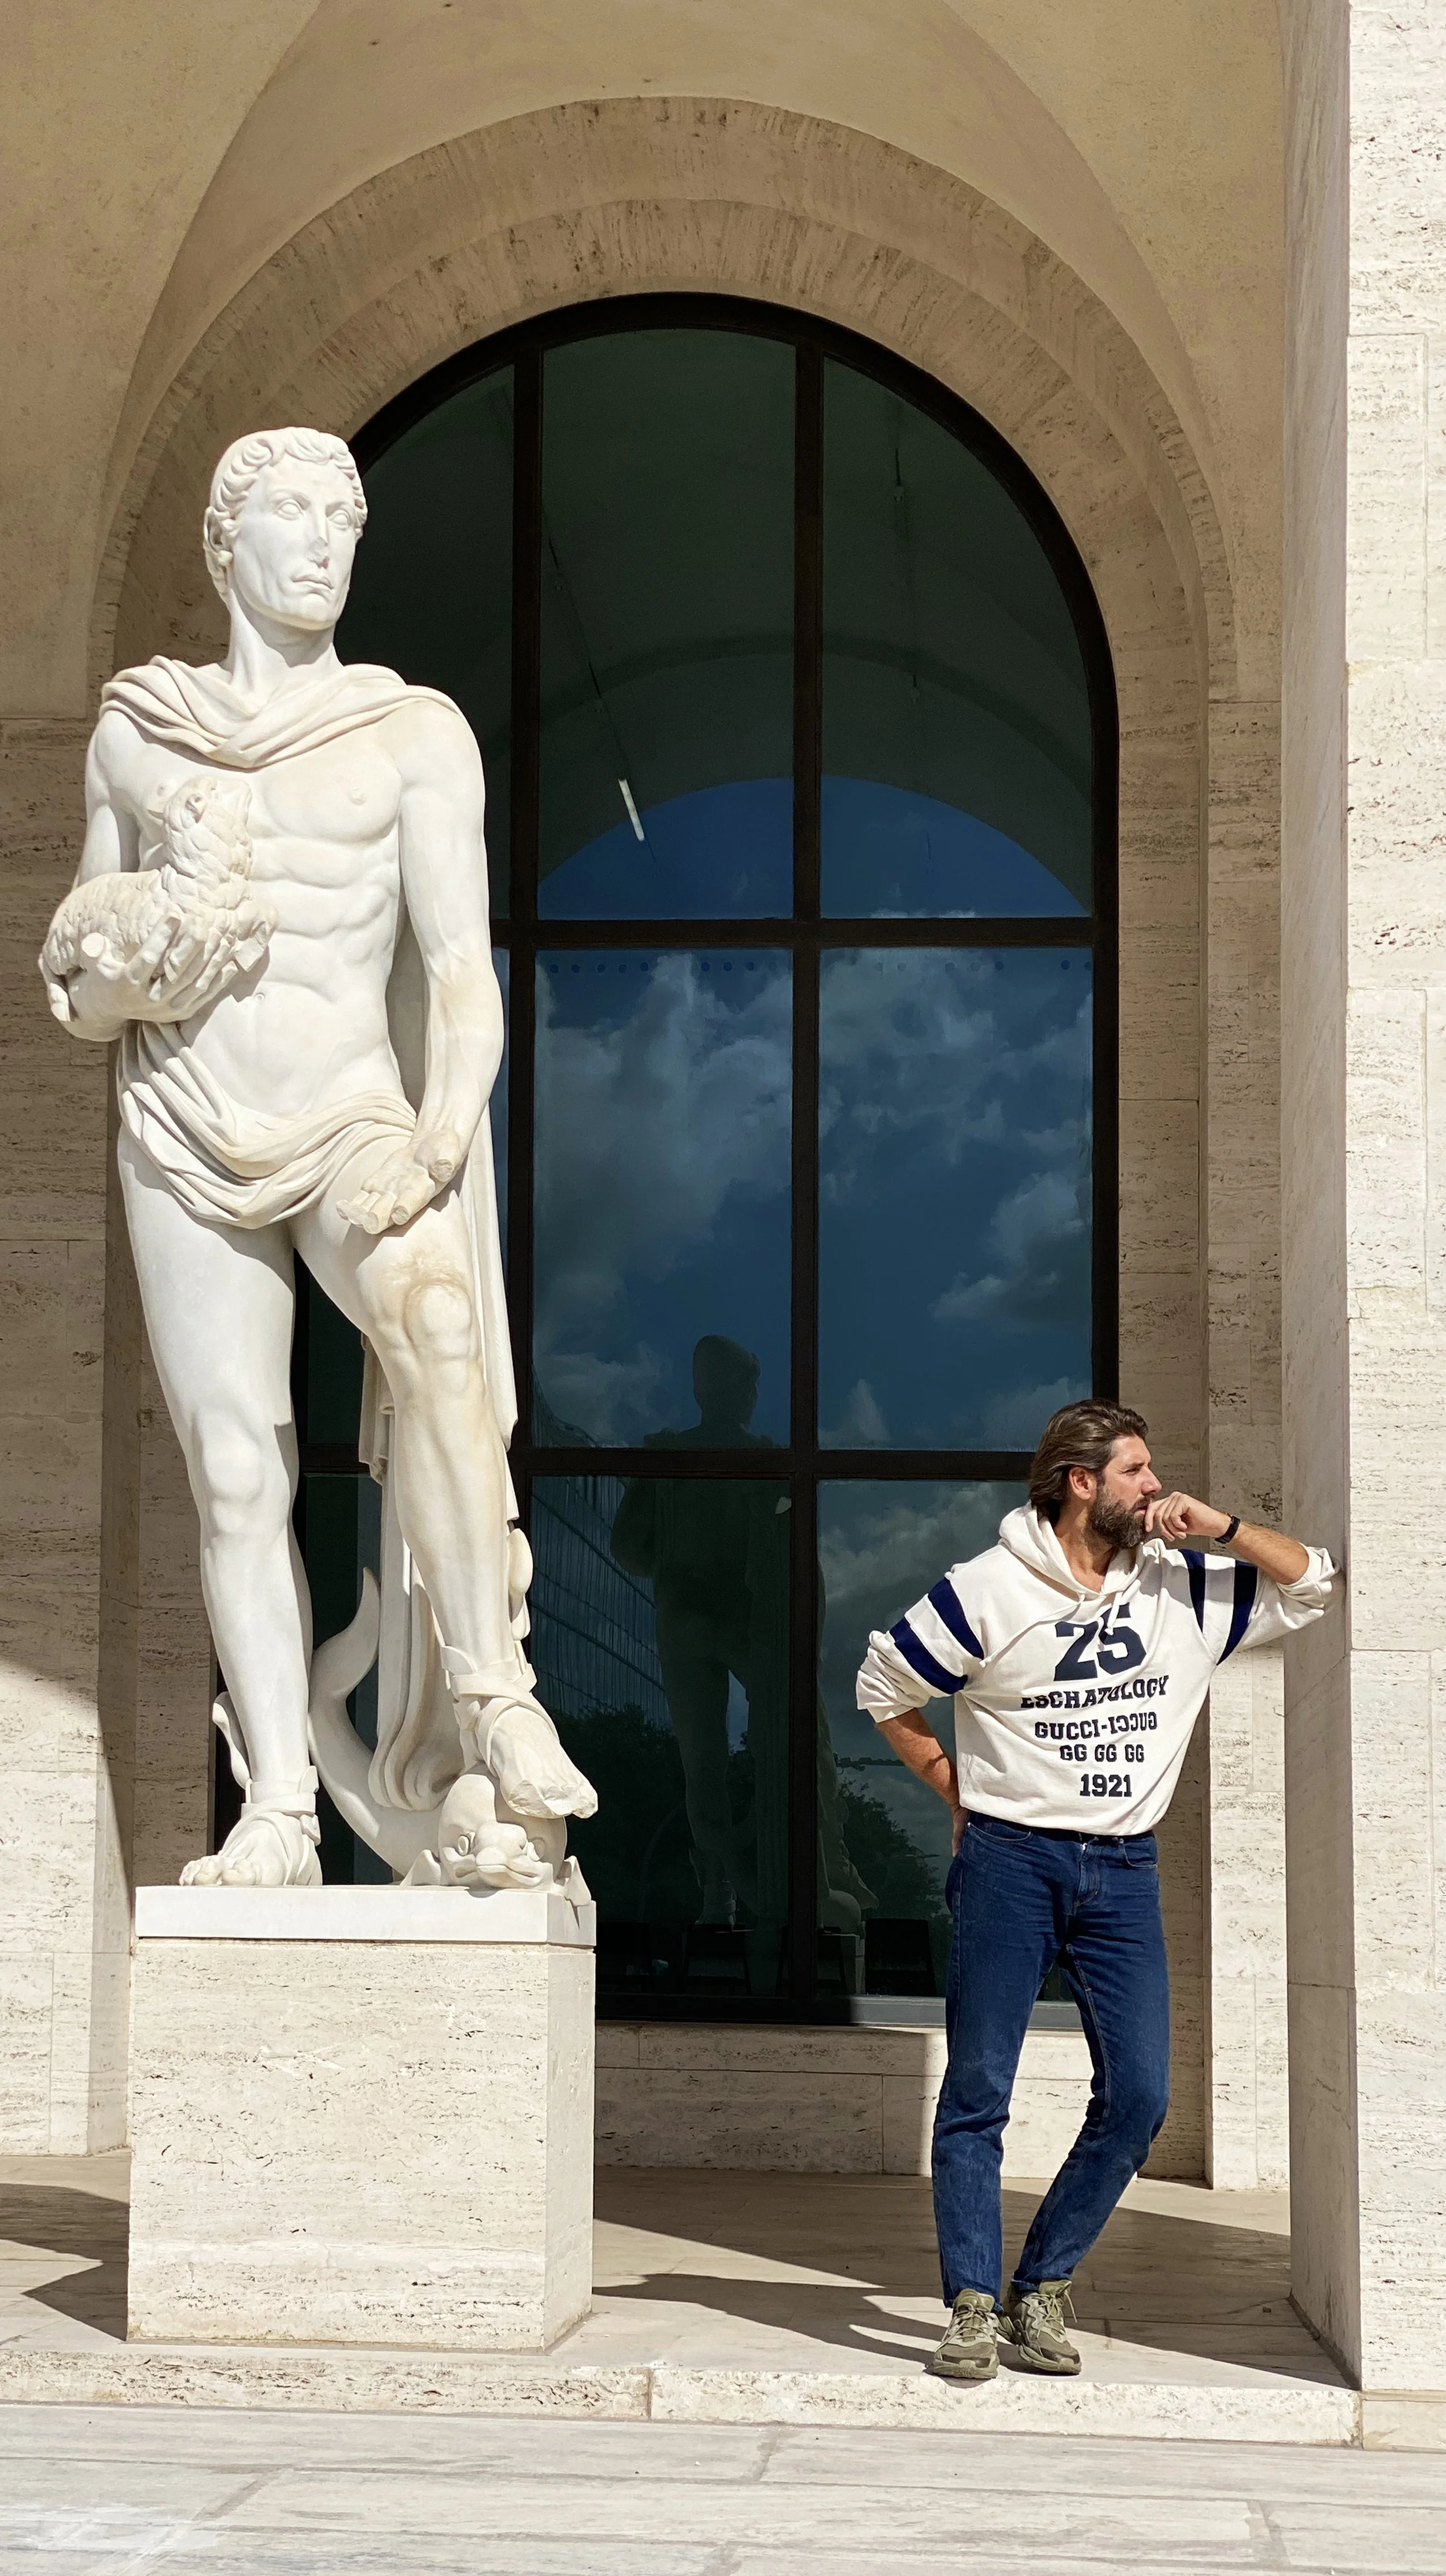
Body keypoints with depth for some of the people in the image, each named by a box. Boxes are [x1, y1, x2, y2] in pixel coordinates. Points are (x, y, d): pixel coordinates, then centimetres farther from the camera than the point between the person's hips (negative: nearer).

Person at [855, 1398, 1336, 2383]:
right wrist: (960, 1791, 4)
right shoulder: (989, 1591, -5)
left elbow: (1312, 1584, 14)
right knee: (979, 2092, -3)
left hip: (1125, 1869, 4)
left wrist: (1221, 1530, 0)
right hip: (1009, 1861, -4)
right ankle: (973, 2309, 2)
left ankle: (1043, 2291, 12)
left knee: (1139, 2096, -2)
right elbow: (885, 1687, 5)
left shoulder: (1187, 1589, 6)